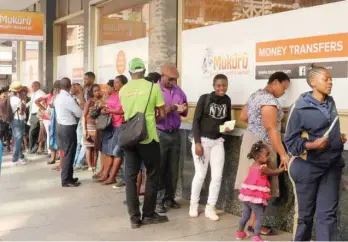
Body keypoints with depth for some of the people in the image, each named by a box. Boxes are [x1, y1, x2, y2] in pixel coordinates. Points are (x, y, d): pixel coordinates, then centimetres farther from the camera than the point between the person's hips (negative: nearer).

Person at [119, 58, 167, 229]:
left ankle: (134, 217, 10)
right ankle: (148, 215, 15)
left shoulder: (123, 90, 5)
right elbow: (162, 114, 0)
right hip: (148, 137, -3)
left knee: (130, 177, 7)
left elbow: (128, 112, 12)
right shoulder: (153, 87, -4)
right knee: (152, 176, 10)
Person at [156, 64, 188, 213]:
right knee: (159, 168, -1)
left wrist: (183, 110, -8)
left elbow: (184, 113, 15)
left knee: (173, 169, 9)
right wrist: (169, 109, -24)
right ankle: (158, 200, 6)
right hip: (160, 134, -5)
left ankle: (169, 198, 20)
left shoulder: (178, 91, 9)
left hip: (175, 133, 5)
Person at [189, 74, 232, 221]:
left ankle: (210, 208, 15)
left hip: (217, 142, 4)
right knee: (200, 175, 2)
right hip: (202, 140, -4)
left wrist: (228, 127, -6)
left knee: (217, 176, 2)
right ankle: (194, 204, 22)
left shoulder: (227, 100, 4)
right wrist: (197, 142, -15)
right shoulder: (204, 98, -8)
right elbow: (196, 121, -9)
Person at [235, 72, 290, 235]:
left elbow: (243, 117, 18)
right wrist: (283, 154, -27)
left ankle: (250, 217, 22)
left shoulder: (256, 94, 11)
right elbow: (271, 129, -26)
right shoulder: (269, 100, -20)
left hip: (251, 140, 10)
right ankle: (254, 223, 8)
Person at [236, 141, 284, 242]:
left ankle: (240, 232, 29)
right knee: (259, 217, -1)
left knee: (245, 215, 20)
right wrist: (283, 168, 12)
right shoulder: (262, 168, -13)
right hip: (256, 197, -8)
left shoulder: (252, 166, 9)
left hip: (246, 195, 8)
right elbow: (274, 172, -1)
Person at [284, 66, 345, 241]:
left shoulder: (330, 102, 5)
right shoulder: (301, 107, -13)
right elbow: (290, 140, -10)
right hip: (308, 166, -5)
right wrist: (310, 145, -25)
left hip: (332, 165, 5)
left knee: (328, 213, 2)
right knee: (305, 212, 10)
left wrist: (340, 137, 2)